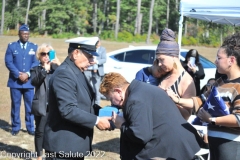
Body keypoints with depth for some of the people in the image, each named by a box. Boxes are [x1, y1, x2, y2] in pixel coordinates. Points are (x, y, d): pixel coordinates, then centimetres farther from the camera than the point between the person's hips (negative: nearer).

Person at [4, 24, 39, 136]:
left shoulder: (34, 47, 8)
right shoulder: (11, 46, 4)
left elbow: (36, 63, 1)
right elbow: (8, 62, -3)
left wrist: (27, 74, -13)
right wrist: (18, 75, -13)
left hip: (29, 82, 1)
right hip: (15, 81, -1)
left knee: (30, 105, 3)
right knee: (15, 105, 4)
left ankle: (30, 128, 13)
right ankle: (15, 127, 15)